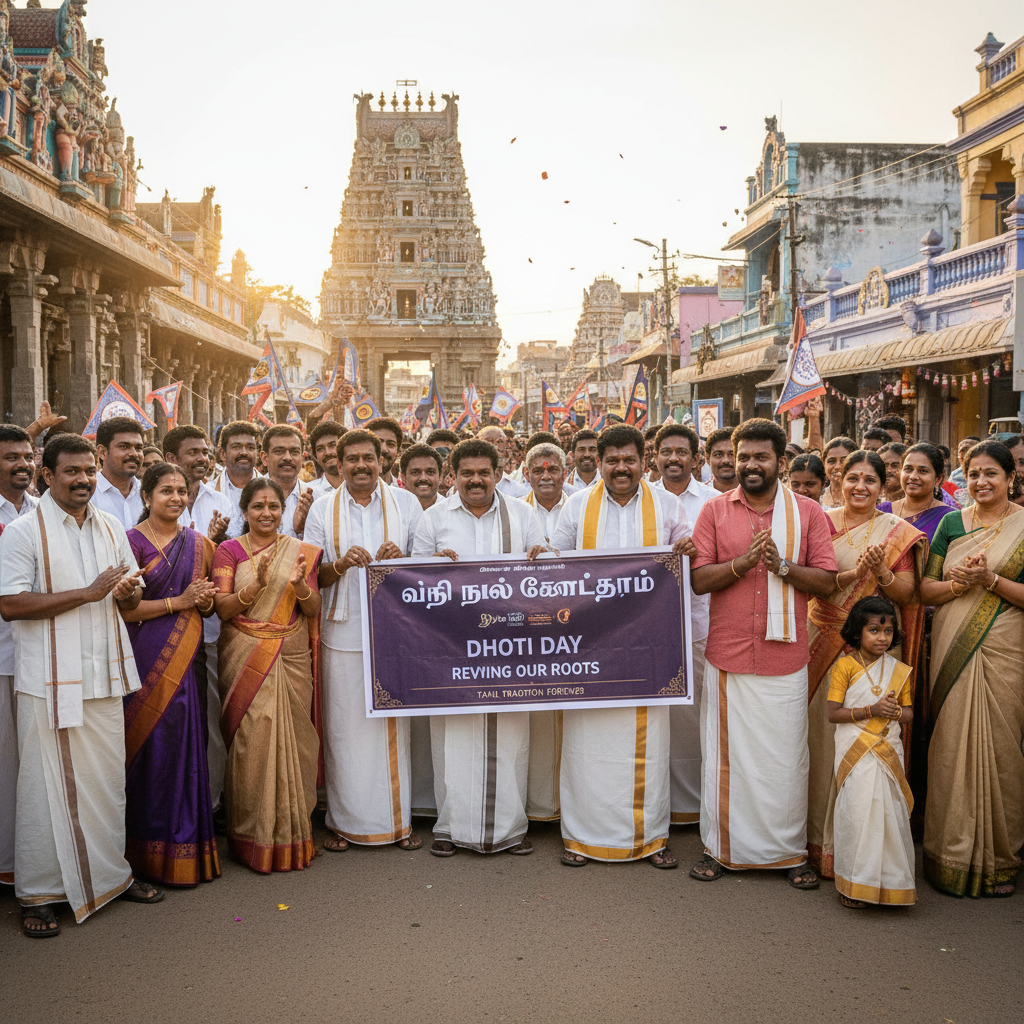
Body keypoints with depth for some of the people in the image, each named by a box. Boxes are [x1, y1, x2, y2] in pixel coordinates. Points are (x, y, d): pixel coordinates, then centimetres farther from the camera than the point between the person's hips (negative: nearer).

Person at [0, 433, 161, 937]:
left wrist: (129, 591, -7)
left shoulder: (110, 528, 11)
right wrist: (88, 593, -19)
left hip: (104, 673, 5)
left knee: (108, 778, 12)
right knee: (48, 783, 1)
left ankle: (111, 873, 26)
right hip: (50, 680, -5)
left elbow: (130, 597, 19)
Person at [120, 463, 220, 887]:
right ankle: (154, 851, 8)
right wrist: (178, 601, -15)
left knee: (188, 744, 4)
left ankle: (188, 846, 15)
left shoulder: (199, 545, 13)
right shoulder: (131, 541, -3)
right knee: (154, 745, -3)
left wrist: (205, 601, -1)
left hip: (187, 659, 5)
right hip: (147, 657, -5)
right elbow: (122, 608, -11)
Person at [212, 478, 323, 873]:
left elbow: (314, 611, 4)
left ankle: (292, 834, 12)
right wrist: (257, 584, -21)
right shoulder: (229, 551, 4)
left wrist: (301, 585, -16)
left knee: (292, 739, 0)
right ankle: (254, 838, 6)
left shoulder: (302, 552, 9)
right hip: (246, 659, -2)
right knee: (252, 741, -5)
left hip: (292, 659, 2)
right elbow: (222, 608, -6)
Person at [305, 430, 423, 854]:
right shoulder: (322, 509, 7)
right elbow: (312, 575, 5)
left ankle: (397, 818, 15)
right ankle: (344, 821, 14)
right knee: (344, 726, 1)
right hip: (343, 632, 0)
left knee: (393, 723, 4)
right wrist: (341, 564, -15)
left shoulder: (406, 503, 6)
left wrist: (402, 559, -13)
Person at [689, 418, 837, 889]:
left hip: (785, 655, 0)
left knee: (786, 757, 5)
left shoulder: (808, 513, 4)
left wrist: (783, 566, -15)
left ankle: (791, 851, 20)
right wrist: (743, 561, -16)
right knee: (725, 753, 7)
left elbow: (827, 581, 0)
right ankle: (719, 846, 20)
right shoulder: (715, 510, 5)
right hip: (728, 653, 0)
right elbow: (699, 579, -1)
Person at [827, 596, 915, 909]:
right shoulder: (845, 665, -4)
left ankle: (890, 883, 15)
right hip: (855, 751, -3)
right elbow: (833, 713, -7)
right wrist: (871, 710, -18)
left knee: (890, 812, 0)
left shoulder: (899, 670, 8)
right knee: (858, 812, -6)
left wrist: (896, 712, -10)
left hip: (888, 750, 3)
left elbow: (909, 713, 13)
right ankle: (853, 884, 7)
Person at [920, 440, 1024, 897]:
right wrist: (958, 582, -9)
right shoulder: (952, 523, 10)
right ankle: (952, 854, 15)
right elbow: (924, 590, 8)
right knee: (951, 747, 3)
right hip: (952, 650, 3)